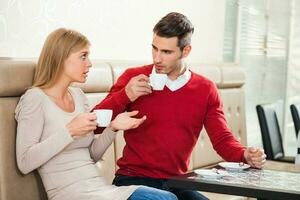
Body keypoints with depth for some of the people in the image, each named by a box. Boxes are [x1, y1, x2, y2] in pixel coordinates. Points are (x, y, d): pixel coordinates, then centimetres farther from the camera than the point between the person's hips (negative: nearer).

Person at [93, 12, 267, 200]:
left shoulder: (206, 90, 5)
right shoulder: (133, 78, -1)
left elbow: (222, 139, 1)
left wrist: (245, 155, -19)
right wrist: (124, 96, -19)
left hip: (177, 184, 3)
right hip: (133, 179, -3)